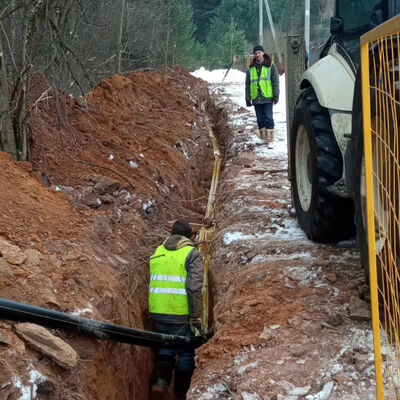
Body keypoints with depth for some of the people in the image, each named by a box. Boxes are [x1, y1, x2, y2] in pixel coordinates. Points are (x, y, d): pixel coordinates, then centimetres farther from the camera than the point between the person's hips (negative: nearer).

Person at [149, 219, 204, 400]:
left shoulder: (157, 252, 9)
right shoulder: (192, 254, -6)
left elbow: (147, 284, 12)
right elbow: (194, 288, -17)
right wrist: (195, 317, -14)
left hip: (157, 314, 4)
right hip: (181, 315, -4)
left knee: (164, 349, 21)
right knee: (186, 354, 12)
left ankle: (160, 380, -2)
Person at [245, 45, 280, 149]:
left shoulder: (270, 66, 2)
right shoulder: (250, 69, 11)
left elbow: (275, 82, 0)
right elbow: (248, 85, 14)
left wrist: (276, 96, -6)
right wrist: (248, 99, 9)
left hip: (267, 98, -4)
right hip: (256, 98, 4)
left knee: (268, 119, -8)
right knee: (260, 120, 8)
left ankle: (270, 140, -8)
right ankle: (263, 139, 16)